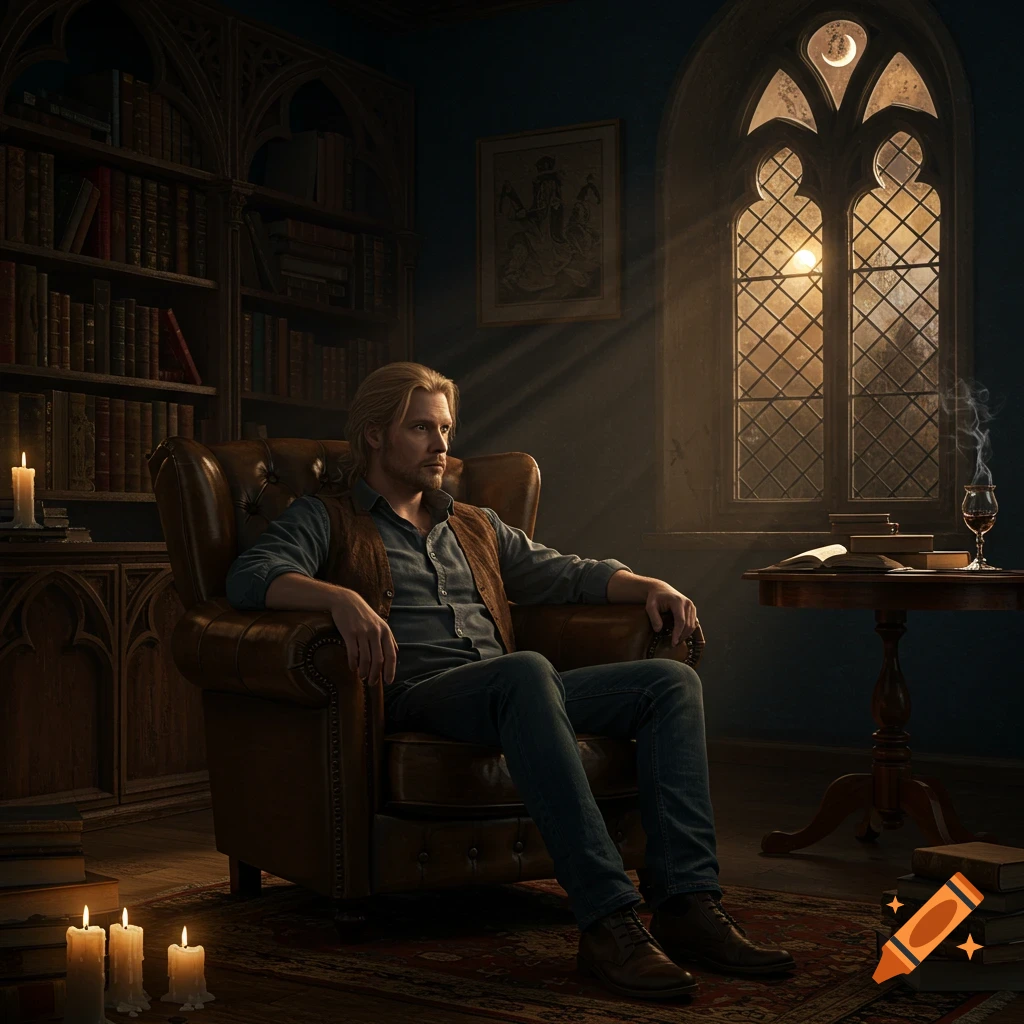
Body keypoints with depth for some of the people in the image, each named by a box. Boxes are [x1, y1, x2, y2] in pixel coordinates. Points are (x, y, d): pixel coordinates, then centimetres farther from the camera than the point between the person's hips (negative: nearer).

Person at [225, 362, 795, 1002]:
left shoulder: (476, 527, 32)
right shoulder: (326, 520, 13)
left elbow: (567, 573, 29)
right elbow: (251, 577, -6)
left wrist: (650, 586, 9)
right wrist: (340, 597, -26)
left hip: (505, 694, 7)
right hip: (415, 692, -7)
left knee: (672, 682, -13)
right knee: (526, 671, -39)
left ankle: (688, 904, -26)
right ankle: (607, 920, -44)